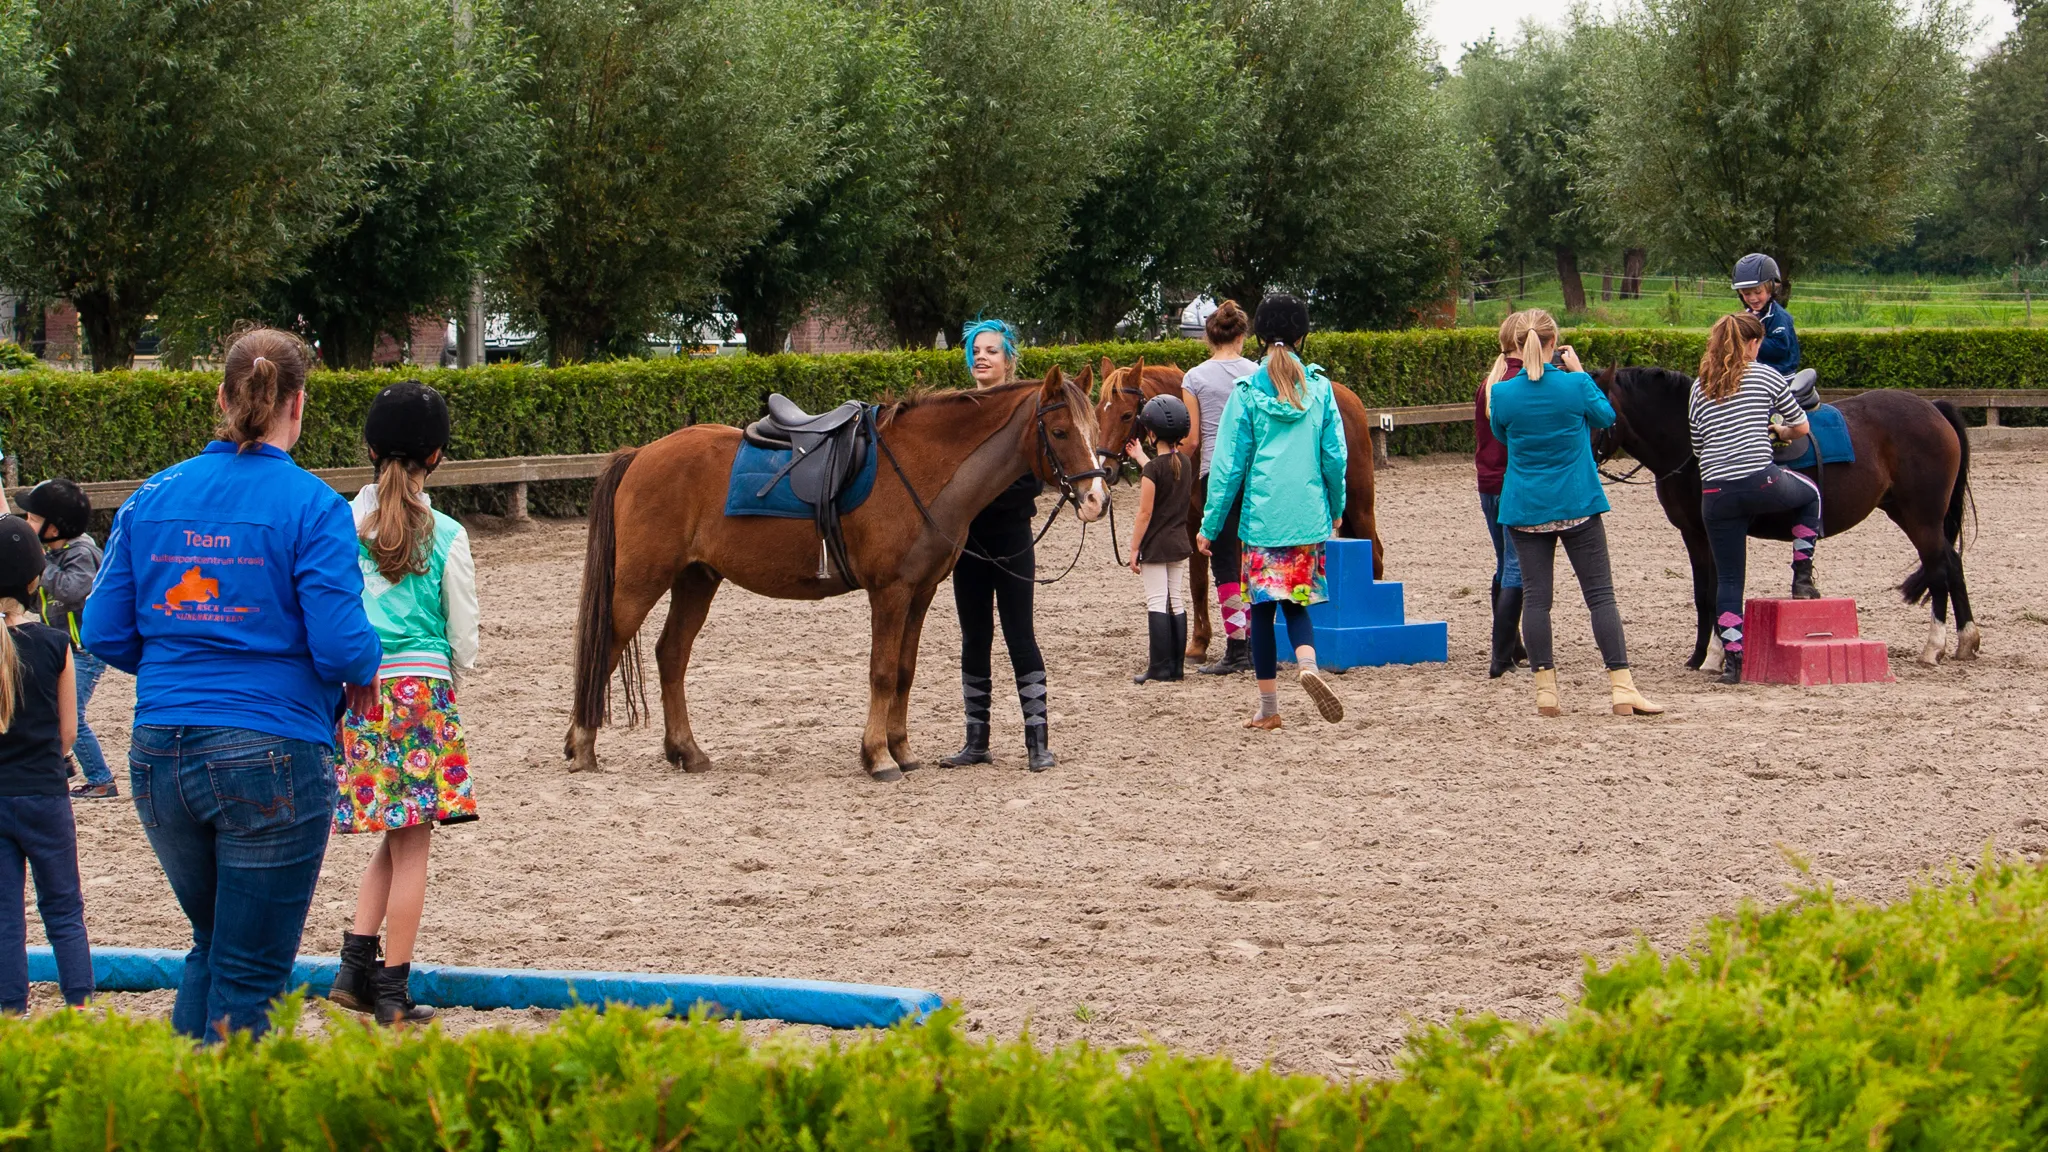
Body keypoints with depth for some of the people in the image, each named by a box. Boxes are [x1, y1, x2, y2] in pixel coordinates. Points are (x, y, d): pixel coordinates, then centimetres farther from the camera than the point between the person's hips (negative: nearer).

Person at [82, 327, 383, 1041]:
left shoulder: (154, 496, 5)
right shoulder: (311, 507, -9)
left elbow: (104, 634, 5)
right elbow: (341, 644, -15)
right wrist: (364, 670, 7)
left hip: (160, 756, 5)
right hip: (272, 757, -5)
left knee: (212, 947, 23)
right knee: (249, 980, 3)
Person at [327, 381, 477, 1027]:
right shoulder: (446, 537, -4)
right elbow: (464, 637, 0)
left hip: (356, 691, 3)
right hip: (423, 688, -3)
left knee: (394, 841, 17)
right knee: (411, 846, 3)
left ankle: (356, 966, 6)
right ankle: (393, 991, 4)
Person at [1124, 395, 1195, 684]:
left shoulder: (1153, 468, -17)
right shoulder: (1185, 463, 4)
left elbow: (1145, 513, -17)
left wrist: (1134, 549, -10)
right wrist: (1140, 456, 40)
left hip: (1155, 546, -7)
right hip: (1179, 542, 7)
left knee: (1156, 603, -4)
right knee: (1177, 602, 10)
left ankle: (1159, 667, -6)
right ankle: (1177, 665, 12)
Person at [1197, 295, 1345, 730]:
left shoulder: (1247, 392, -5)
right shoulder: (1319, 388, 1)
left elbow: (1229, 465, -4)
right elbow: (1335, 456, 4)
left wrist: (1210, 525, 3)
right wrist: (1336, 509, 20)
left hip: (1262, 517, -2)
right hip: (1309, 515, 2)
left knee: (1263, 607, 7)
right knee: (1297, 603, 12)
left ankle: (1269, 707, 9)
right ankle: (1309, 666, -18)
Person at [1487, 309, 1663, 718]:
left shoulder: (1503, 393, -8)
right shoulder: (1575, 385, -11)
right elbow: (1605, 416, 8)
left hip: (1524, 508, 1)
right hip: (1577, 505, -1)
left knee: (1535, 596, 6)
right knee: (1600, 593, 3)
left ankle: (1545, 690, 3)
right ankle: (1622, 687, -2)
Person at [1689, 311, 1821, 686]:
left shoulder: (1698, 389, 13)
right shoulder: (1765, 376, 3)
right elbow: (1801, 427, 13)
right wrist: (1779, 432, 34)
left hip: (1715, 494, 3)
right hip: (1761, 483, -3)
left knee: (1728, 578, 10)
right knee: (1810, 493, 30)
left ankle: (1733, 658, 3)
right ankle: (1802, 578, 25)